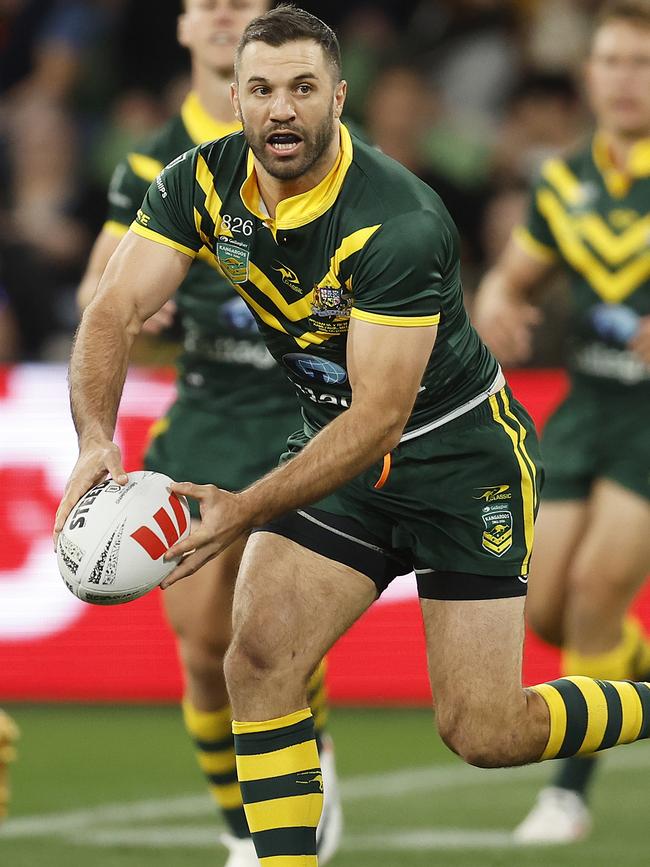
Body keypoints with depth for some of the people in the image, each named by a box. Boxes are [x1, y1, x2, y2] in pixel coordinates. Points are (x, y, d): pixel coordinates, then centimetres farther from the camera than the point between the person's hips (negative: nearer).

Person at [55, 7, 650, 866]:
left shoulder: (401, 222, -29)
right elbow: (116, 309, -17)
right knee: (258, 657, -15)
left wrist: (245, 511, -38)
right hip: (336, 449, 5)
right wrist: (96, 437, -37)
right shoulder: (203, 184, -10)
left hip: (463, 455, -5)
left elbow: (382, 414, -31)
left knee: (486, 735, -6)